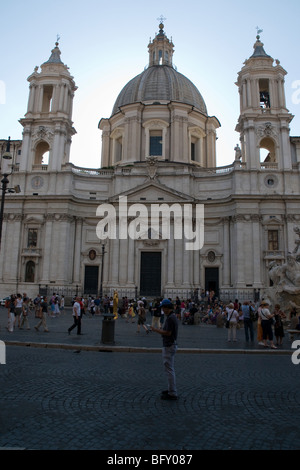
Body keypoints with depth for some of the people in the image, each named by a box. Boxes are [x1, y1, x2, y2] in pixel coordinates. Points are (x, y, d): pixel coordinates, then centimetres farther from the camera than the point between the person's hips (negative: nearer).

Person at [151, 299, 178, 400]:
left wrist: (156, 330, -14)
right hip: (172, 344, 11)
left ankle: (172, 394, 2)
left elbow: (168, 333, -23)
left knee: (169, 369, -4)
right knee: (170, 368, 19)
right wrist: (159, 330, 16)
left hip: (169, 346, -11)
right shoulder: (173, 316, 11)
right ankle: (171, 389, 29)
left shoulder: (170, 318, -21)